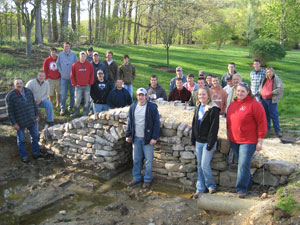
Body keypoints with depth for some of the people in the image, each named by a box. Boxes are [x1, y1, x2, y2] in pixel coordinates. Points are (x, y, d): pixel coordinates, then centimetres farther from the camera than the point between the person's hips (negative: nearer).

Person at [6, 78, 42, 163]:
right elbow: (10, 111, -13)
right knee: (21, 140, 9)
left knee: (35, 136, 14)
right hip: (20, 122, -5)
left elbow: (34, 104, 10)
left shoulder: (28, 91, 0)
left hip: (32, 120, 5)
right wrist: (14, 123, -14)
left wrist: (37, 115, 11)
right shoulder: (10, 96, -14)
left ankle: (36, 153, 30)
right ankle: (23, 156, 24)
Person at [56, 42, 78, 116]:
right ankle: (62, 108, 5)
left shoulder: (73, 54, 1)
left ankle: (70, 107, 19)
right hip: (64, 77, -1)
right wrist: (61, 72, 2)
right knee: (63, 94, -3)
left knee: (72, 93, 7)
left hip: (72, 77, 1)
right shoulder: (60, 54, 2)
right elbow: (58, 64, 11)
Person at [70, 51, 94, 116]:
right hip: (78, 86, 0)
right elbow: (72, 75, 6)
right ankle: (76, 112, 15)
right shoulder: (75, 65, 2)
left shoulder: (89, 65, 3)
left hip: (87, 86, 0)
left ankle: (85, 113, 13)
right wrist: (74, 83, 0)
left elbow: (92, 74, 6)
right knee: (77, 100, 0)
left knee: (87, 100, 4)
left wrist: (90, 83, 0)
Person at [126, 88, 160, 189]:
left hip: (147, 138, -4)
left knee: (148, 160, 4)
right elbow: (129, 122, 13)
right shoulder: (133, 107, 6)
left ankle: (147, 179, 18)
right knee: (136, 159, 13)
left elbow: (157, 123, -9)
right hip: (136, 138, 5)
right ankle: (137, 178, 28)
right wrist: (128, 135, 8)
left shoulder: (152, 107, -9)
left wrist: (154, 137, -14)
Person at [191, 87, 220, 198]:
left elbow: (214, 127, -16)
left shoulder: (213, 109, -12)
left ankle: (211, 185, 17)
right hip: (198, 141, 7)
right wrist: (193, 139, 12)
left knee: (205, 165, -6)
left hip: (208, 141, -7)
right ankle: (200, 188, 20)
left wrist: (210, 143, -18)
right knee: (199, 165, 11)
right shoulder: (198, 108, 11)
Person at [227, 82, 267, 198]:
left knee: (243, 165, -8)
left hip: (248, 141, -6)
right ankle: (247, 184, 31)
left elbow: (262, 123, -11)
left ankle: (241, 189, 3)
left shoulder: (254, 104, -11)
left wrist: (260, 141, -12)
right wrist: (229, 137, 17)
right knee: (241, 164, 15)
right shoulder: (232, 104, 9)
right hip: (234, 141, 6)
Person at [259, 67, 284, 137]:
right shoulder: (265, 79, 10)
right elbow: (261, 87, 24)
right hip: (264, 99, 6)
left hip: (272, 100, -6)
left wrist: (272, 92, -20)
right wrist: (261, 92, 5)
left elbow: (281, 88, -16)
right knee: (266, 114, 15)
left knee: (274, 116, -5)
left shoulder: (276, 79, -8)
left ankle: (278, 130, 2)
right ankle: (267, 128, 30)